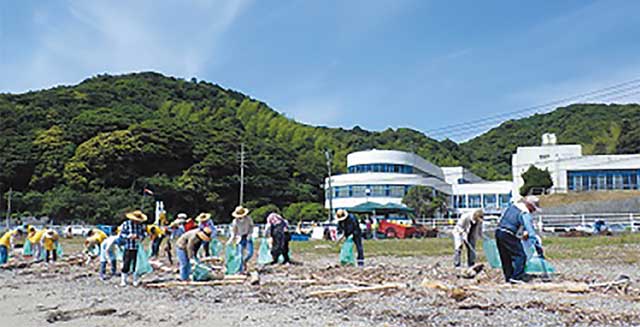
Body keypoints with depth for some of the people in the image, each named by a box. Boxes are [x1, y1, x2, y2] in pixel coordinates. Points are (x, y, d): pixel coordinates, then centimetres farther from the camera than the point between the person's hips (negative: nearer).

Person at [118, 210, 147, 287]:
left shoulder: (141, 225, 6)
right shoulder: (126, 224, -3)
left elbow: (143, 234, 12)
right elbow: (121, 234, -3)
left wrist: (140, 237, -10)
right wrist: (130, 236, -17)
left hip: (138, 248, 3)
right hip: (128, 248, -2)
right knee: (126, 264, -2)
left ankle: (135, 281, 18)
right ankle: (123, 280, 12)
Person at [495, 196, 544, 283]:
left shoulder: (513, 206, 14)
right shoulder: (526, 214, -11)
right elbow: (531, 232, -16)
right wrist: (539, 248, -15)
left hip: (498, 232, 9)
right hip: (508, 236, -9)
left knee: (506, 257, 15)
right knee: (520, 255, -1)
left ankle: (508, 277, 19)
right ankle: (516, 277, -6)